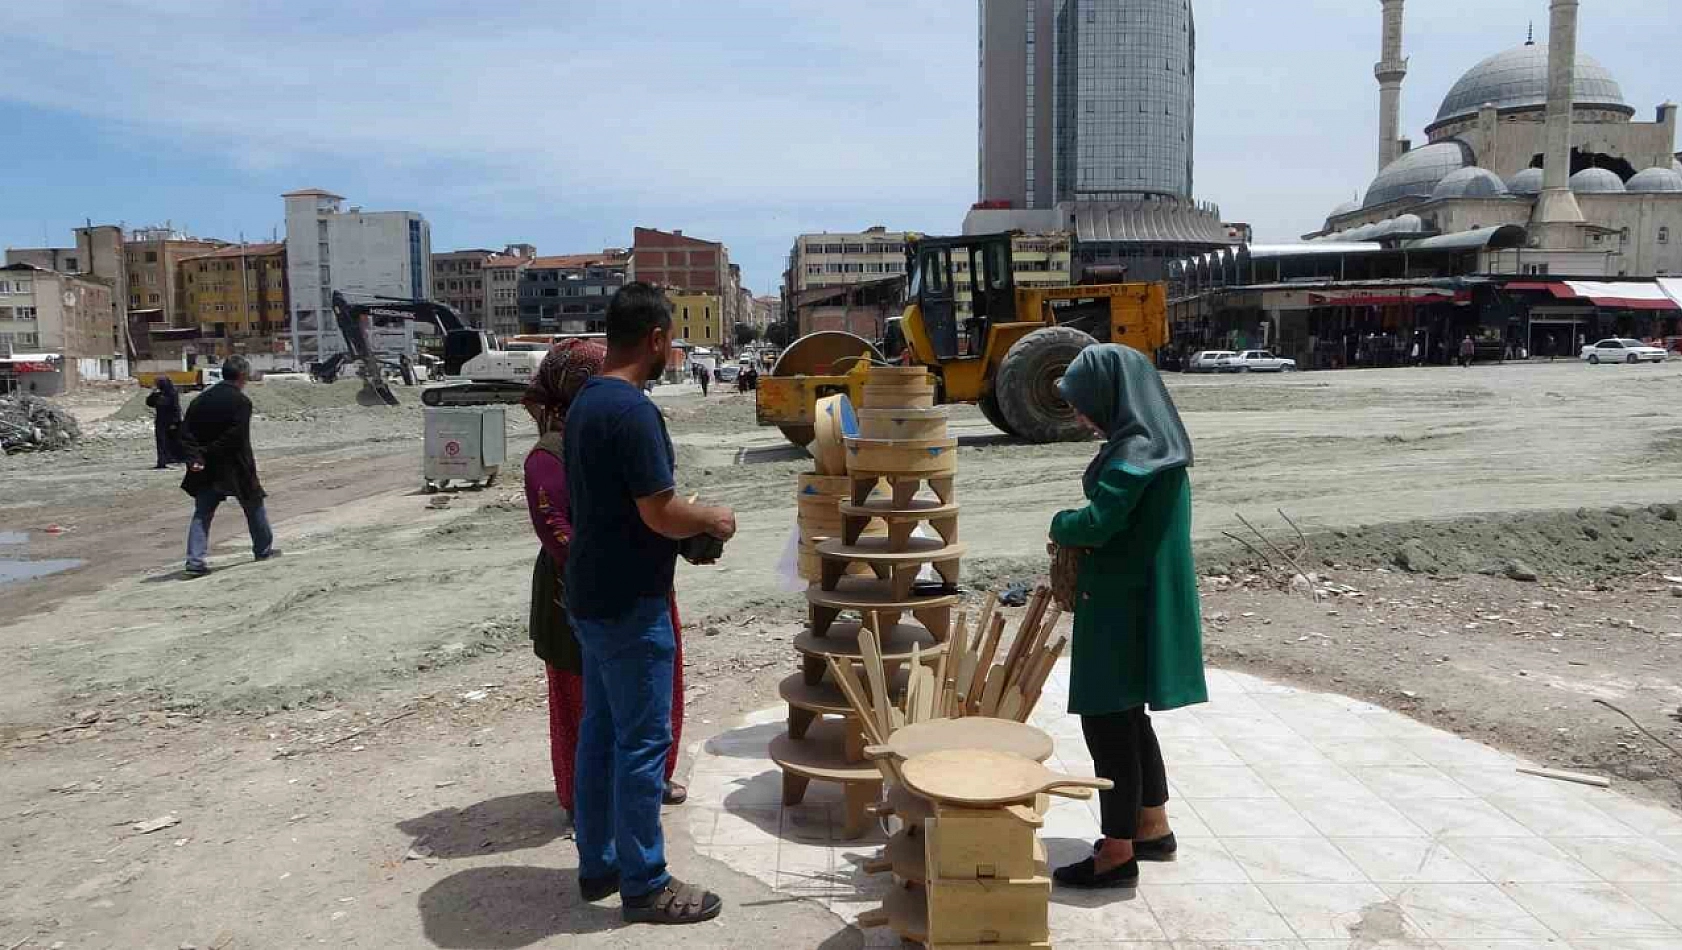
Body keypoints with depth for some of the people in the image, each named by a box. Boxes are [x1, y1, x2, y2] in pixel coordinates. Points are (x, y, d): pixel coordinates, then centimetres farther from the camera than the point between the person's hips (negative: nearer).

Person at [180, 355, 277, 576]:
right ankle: (263, 549, 27)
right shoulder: (241, 401, -12)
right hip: (235, 468, -5)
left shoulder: (202, 399, 7)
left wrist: (196, 457, -8)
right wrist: (206, 452, -10)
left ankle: (195, 560, -3)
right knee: (253, 505, 15)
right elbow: (235, 437, -20)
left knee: (202, 513, 6)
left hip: (207, 468, 5)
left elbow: (186, 431, 1)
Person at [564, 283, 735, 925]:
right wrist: (712, 519, -4)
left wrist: (686, 517, 15)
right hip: (630, 603, -10)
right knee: (642, 740, 1)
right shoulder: (632, 410, -22)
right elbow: (660, 514, -23)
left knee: (600, 730, 17)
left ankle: (597, 864, 29)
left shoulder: (585, 402, 9)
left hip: (593, 595, 10)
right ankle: (644, 884, 12)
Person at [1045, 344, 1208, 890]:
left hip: (1126, 605, -10)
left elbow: (1097, 522, -27)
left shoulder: (1135, 452, -20)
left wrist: (1060, 525, -6)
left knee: (1106, 722, -1)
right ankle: (1153, 829, 33)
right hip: (1135, 598, 10)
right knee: (1127, 718, 20)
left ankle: (1117, 855, 10)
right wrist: (1079, 535, 0)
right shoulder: (1152, 442, 11)